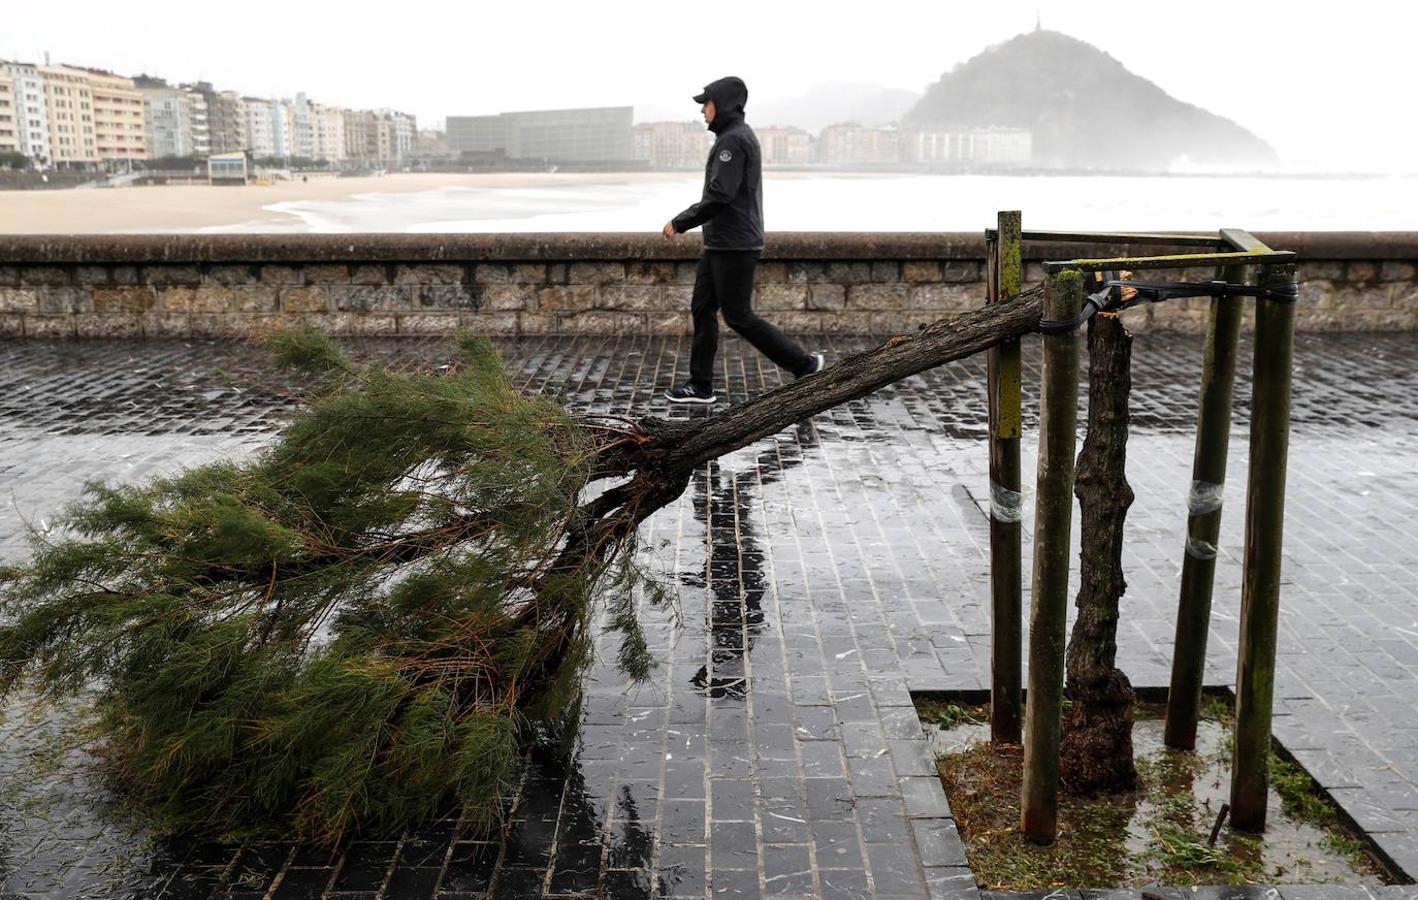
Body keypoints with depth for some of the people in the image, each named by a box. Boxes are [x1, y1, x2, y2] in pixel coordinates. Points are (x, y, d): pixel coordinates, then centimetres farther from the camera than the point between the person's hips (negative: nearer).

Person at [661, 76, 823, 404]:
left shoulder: (734, 139, -16)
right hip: (720, 244, 10)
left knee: (738, 316, -5)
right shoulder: (736, 136, 17)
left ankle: (805, 364, 4)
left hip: (735, 247, -10)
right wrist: (683, 222, 18)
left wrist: (679, 223, -15)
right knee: (702, 309, 10)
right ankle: (700, 385, 15)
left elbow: (719, 196, -24)